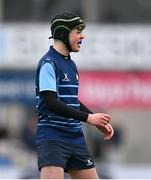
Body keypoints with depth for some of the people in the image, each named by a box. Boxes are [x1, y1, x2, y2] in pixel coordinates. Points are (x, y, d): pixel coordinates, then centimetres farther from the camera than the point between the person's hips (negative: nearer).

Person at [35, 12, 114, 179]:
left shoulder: (70, 64, 16)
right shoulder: (49, 63, -11)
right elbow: (50, 103, -21)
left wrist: (99, 122, 16)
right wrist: (88, 118, -19)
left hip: (75, 138, 9)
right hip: (52, 138, -9)